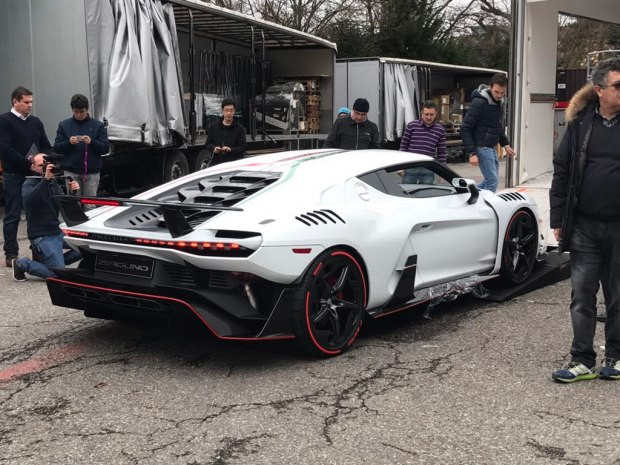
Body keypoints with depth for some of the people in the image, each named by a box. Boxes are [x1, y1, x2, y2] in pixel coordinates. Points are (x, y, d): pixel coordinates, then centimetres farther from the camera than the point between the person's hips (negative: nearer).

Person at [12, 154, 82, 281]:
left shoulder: (53, 183, 11)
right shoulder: (29, 183, -7)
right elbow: (28, 200, -31)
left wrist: (73, 192, -12)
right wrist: (45, 179, -37)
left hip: (57, 231, 7)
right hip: (41, 236, -7)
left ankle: (55, 261, 8)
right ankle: (22, 264, 3)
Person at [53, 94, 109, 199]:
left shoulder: (98, 125, 3)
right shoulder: (64, 125, 6)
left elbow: (105, 148, -1)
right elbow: (56, 148, 4)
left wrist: (92, 142, -19)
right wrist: (69, 142, -15)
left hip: (92, 172, -1)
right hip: (71, 172, 1)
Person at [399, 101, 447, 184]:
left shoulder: (440, 130, 4)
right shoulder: (411, 126, -1)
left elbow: (442, 152, 9)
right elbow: (403, 146, 3)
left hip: (428, 171, 1)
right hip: (410, 168, -1)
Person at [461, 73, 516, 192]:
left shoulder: (499, 102, 9)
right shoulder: (479, 102, -17)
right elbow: (465, 129, -19)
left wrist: (505, 144, 19)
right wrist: (471, 153, -23)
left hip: (491, 147, 9)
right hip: (482, 147, -9)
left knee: (490, 180, 14)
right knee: (492, 181, -8)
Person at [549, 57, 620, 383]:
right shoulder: (580, 123, 1)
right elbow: (561, 172, 4)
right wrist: (557, 219, 1)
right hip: (584, 226, 1)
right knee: (582, 296, 5)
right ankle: (582, 361, 14)